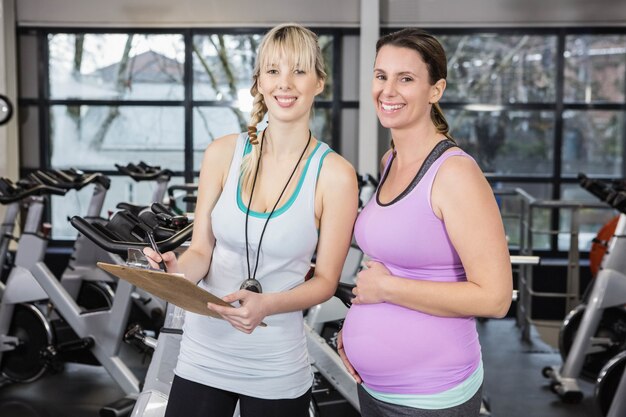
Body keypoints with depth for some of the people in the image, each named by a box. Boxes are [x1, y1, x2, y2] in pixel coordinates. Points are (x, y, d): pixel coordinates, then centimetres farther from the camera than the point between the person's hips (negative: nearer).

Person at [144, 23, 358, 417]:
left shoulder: (335, 174, -11)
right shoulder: (223, 153, -3)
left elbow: (325, 280, -7)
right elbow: (201, 250, 1)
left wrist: (267, 304, -24)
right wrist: (175, 271, -21)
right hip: (202, 353, 3)